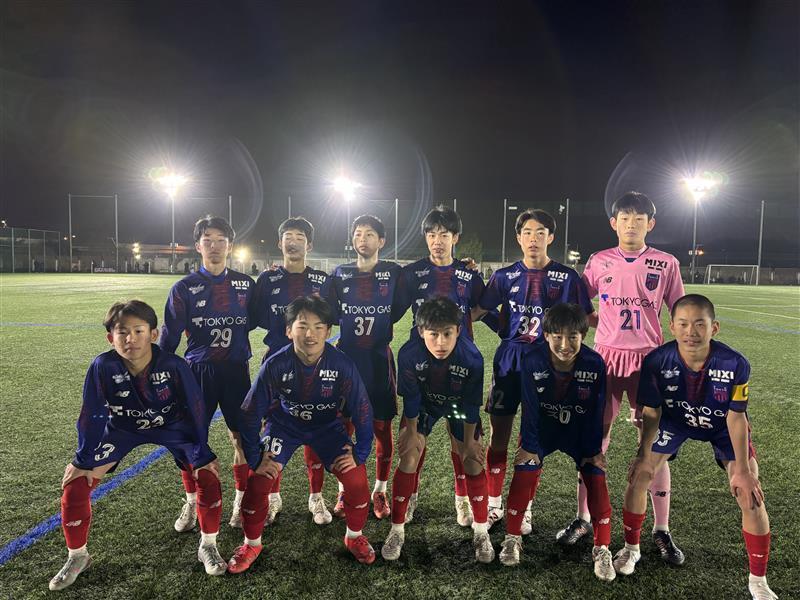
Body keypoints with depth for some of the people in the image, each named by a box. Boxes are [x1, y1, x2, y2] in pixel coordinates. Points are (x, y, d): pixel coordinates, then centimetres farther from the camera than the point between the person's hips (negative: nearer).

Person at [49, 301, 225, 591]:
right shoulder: (102, 367, -29)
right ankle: (77, 556, 17)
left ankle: (208, 546, 7)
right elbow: (93, 416, -15)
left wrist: (202, 453, -14)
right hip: (122, 428, 2)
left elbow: (195, 409, -20)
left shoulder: (173, 365, -33)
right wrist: (84, 461, -8)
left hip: (172, 427, -1)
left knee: (208, 475, -16)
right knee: (75, 482, -9)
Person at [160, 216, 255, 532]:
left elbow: (255, 319, 12)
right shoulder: (184, 288, -1)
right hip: (198, 372, -1)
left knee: (242, 438, 6)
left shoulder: (245, 284, 4)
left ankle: (241, 501, 24)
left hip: (237, 371, 1)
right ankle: (192, 503, 26)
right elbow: (169, 335, 1)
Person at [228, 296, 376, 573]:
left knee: (356, 478, -14)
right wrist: (255, 459, -15)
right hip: (284, 423, 0)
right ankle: (252, 543, 15)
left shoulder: (342, 364, -28)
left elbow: (362, 410, -16)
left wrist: (360, 454, -15)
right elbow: (251, 412, -17)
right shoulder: (275, 365, -29)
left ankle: (355, 536, 16)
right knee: (259, 480, -15)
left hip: (327, 425, 0)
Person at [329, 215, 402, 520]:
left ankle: (380, 491, 24)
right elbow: (331, 314, 13)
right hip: (347, 359, 2)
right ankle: (344, 491, 24)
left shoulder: (393, 273, -1)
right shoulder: (340, 274, 6)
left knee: (382, 428, 7)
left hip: (379, 360, -1)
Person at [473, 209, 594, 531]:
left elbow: (588, 317, 4)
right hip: (508, 361, 1)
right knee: (499, 435, 6)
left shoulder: (567, 277, 0)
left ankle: (523, 508, 24)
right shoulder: (505, 276, 4)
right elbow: (477, 310, 9)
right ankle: (493, 503, 23)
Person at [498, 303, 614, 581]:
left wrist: (594, 449, -7)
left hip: (580, 431, 1)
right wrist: (529, 445, -14)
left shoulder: (594, 363, -25)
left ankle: (602, 549, 7)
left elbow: (596, 411, -12)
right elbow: (530, 407, -17)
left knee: (596, 476, -11)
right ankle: (512, 537, 5)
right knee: (524, 470, -15)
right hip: (541, 429, -1)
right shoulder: (533, 360, -27)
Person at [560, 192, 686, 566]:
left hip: (649, 360, -1)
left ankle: (662, 531, 19)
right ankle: (582, 519, 21)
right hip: (606, 359, 1)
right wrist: (605, 323, -2)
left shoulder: (666, 264, 1)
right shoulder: (599, 262, 4)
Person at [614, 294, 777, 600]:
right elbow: (651, 411, -17)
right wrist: (644, 455, -24)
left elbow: (735, 417, -20)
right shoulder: (657, 361, -31)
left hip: (723, 425, 0)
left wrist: (742, 469, -19)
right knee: (637, 477, -8)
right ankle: (631, 549, 18)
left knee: (751, 497, -9)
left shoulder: (735, 364, -33)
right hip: (675, 420, 1)